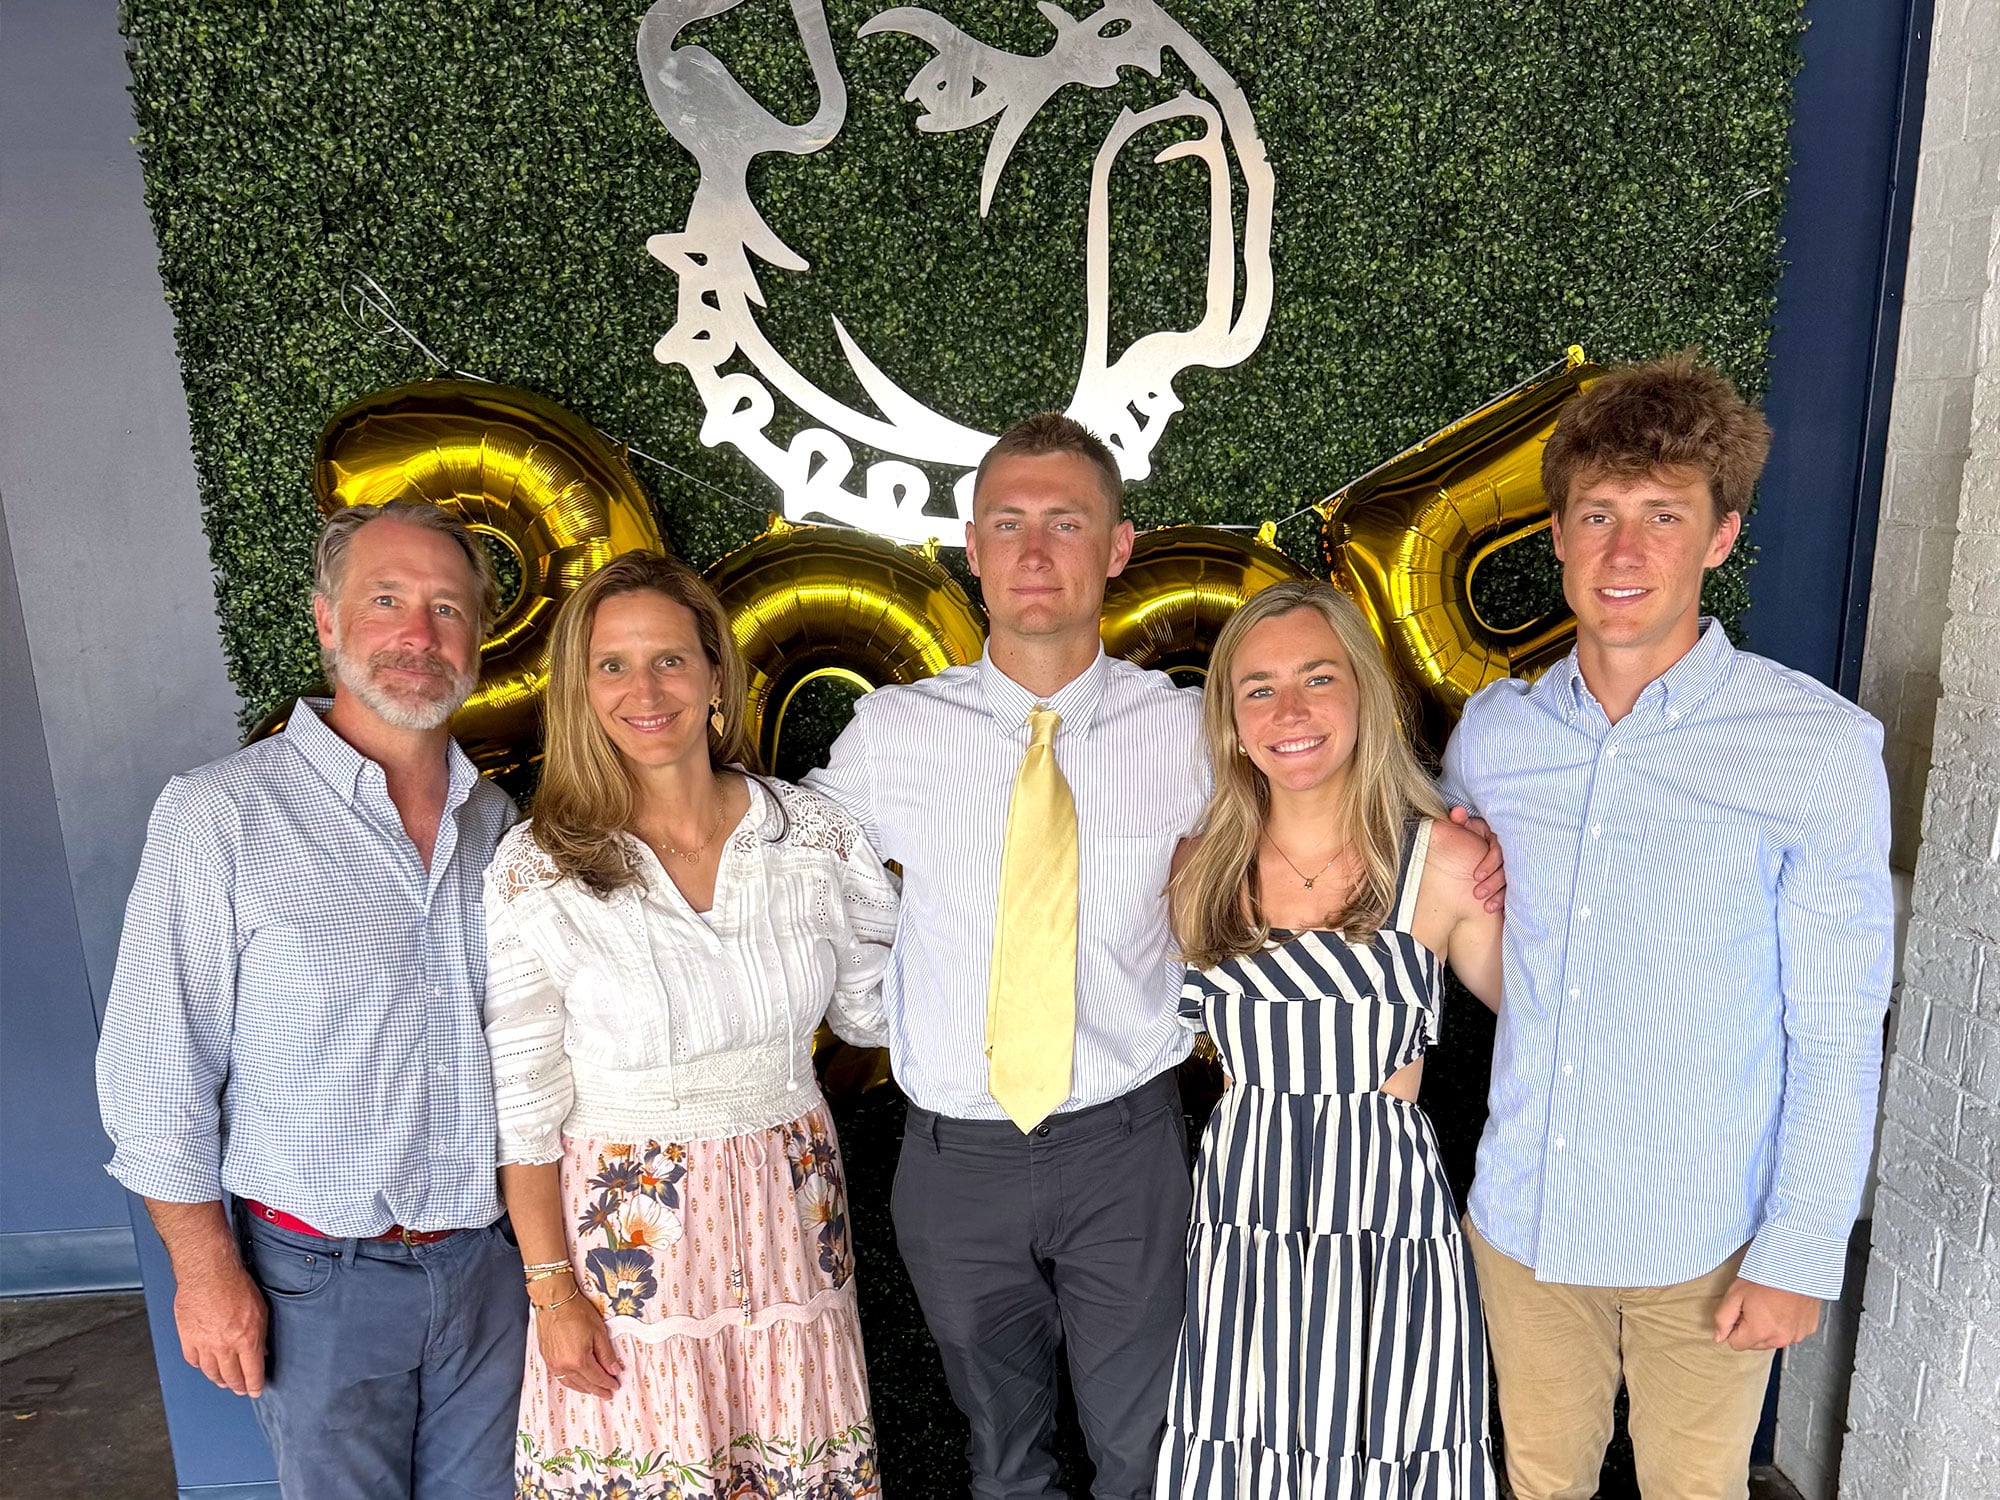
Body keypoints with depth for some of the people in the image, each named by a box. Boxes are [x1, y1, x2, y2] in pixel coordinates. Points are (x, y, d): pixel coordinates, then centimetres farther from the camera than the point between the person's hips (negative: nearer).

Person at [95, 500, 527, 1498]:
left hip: (490, 1259, 4)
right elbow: (157, 1074, -9)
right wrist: (206, 1267, -8)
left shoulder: (496, 820, 3)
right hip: (321, 1279, -4)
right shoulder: (221, 816, -12)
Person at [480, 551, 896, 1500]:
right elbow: (523, 1104, -6)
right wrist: (552, 1289, -4)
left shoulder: (815, 835, -6)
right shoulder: (537, 872, -12)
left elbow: (875, 1009, 4)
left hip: (790, 1213, 2)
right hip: (628, 1227, -2)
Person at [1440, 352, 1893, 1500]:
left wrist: (1802, 1252, -9)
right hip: (1523, 1221, 3)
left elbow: (1837, 1037, -10)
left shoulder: (1822, 748, -13)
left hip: (1705, 1246, -3)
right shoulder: (1492, 731, -3)